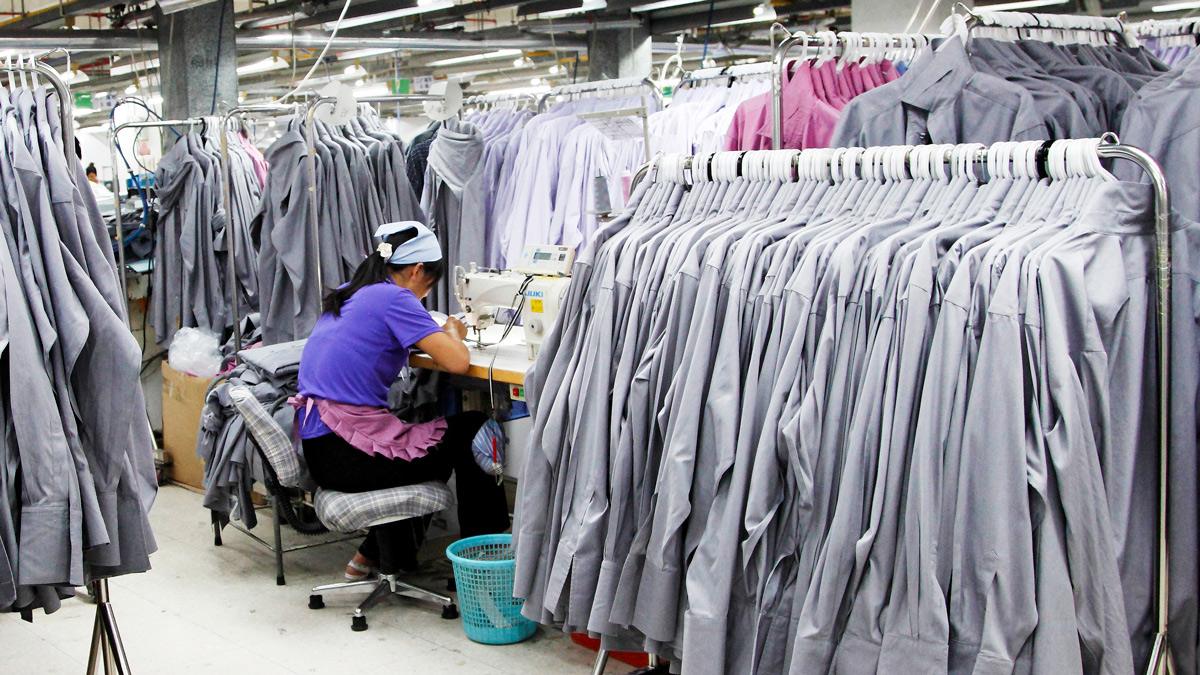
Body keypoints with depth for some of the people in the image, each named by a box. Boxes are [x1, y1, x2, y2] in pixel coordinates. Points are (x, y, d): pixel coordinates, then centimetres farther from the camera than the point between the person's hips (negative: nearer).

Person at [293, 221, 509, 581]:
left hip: (317, 449, 9)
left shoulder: (345, 295, 13)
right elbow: (457, 362, -18)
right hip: (346, 456, -9)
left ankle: (372, 555, 34)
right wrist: (452, 333, 4)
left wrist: (432, 336, 18)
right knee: (474, 431, 3)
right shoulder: (393, 298, -12)